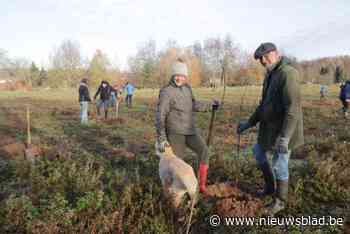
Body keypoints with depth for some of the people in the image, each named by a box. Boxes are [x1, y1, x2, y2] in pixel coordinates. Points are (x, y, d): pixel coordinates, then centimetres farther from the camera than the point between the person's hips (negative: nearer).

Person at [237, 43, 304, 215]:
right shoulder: (270, 75, 11)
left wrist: (284, 137, -32)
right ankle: (270, 186, 40)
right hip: (269, 127, 10)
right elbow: (264, 105, 18)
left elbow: (292, 108, -28)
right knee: (258, 152, 22)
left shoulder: (288, 73, -20)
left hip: (283, 130, -10)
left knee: (279, 166, 4)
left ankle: (280, 201, 26)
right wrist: (249, 123, 18)